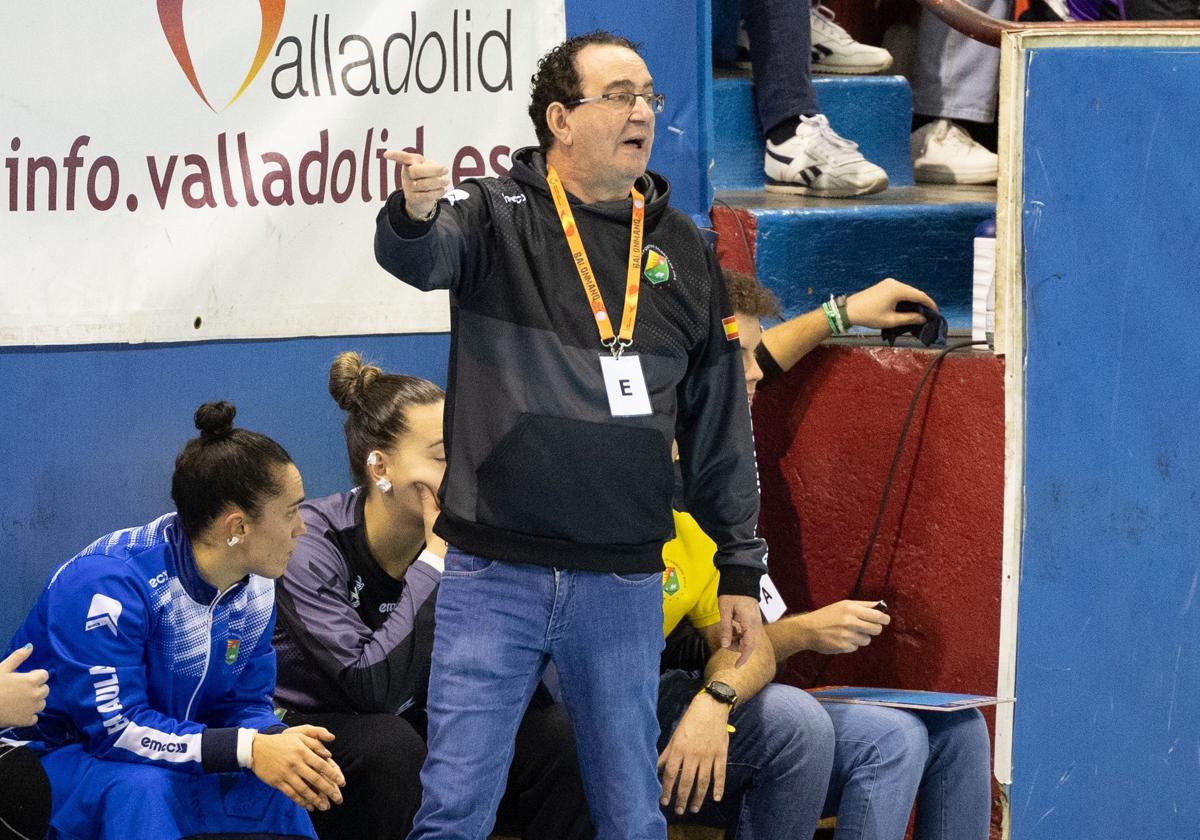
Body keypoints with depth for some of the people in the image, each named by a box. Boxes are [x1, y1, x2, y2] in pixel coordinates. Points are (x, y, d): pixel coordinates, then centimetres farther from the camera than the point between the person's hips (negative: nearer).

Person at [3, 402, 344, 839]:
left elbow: (244, 704, 0)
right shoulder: (109, 580, -28)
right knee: (141, 787, -37)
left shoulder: (254, 584, -3)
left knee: (278, 783, -18)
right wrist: (247, 749, -36)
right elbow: (114, 727, -29)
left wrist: (279, 744, -24)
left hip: (174, 764, 7)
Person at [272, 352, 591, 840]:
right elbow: (374, 686, -32)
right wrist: (435, 558, -28)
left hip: (414, 729, 5)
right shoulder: (311, 543, -21)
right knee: (390, 746, -36)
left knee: (553, 732, -18)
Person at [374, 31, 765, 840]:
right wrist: (415, 212, -50)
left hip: (624, 585, 3)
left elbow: (720, 427, 14)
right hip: (495, 578, -3)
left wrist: (741, 570, 13)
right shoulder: (498, 217, -2)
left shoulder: (683, 251, 9)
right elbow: (416, 256, -25)